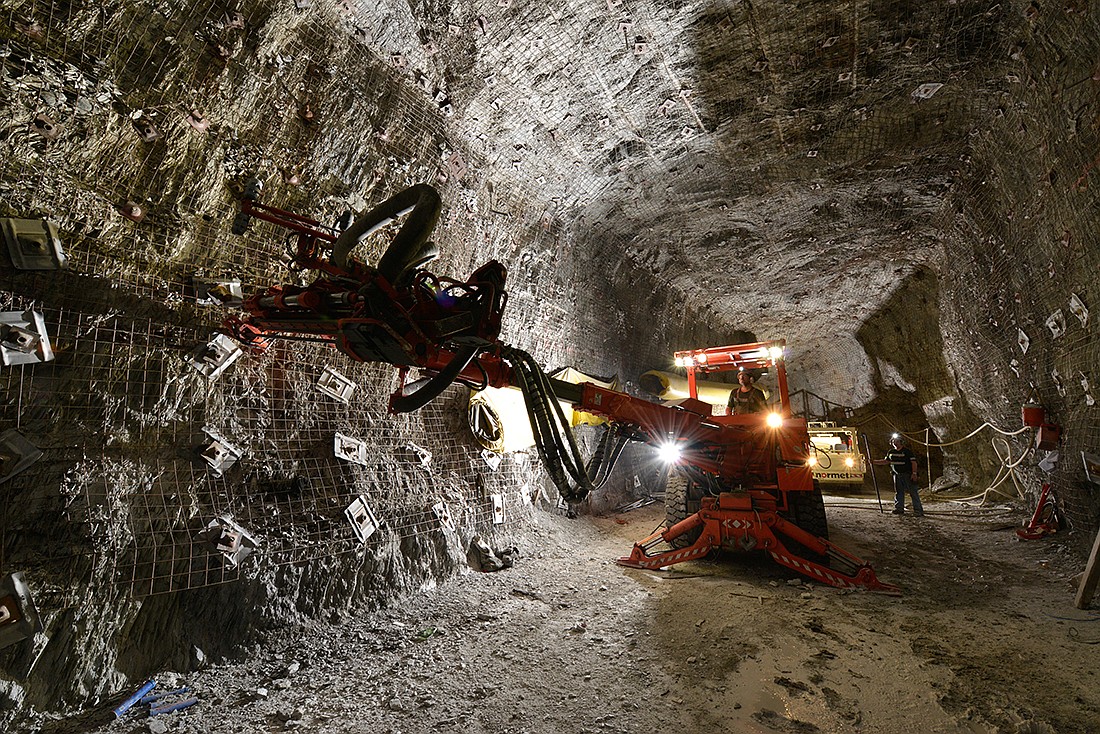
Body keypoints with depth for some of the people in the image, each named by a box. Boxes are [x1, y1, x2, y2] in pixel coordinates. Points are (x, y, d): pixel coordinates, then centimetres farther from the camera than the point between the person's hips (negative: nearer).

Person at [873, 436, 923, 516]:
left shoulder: (907, 451, -7)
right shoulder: (891, 452, 9)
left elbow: (914, 462, -9)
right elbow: (886, 461, 17)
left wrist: (914, 473, -18)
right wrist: (874, 462, 7)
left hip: (908, 475, -6)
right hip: (897, 475, 6)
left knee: (913, 492, -5)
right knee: (898, 492, 9)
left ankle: (918, 510, -3)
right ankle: (899, 508, 16)